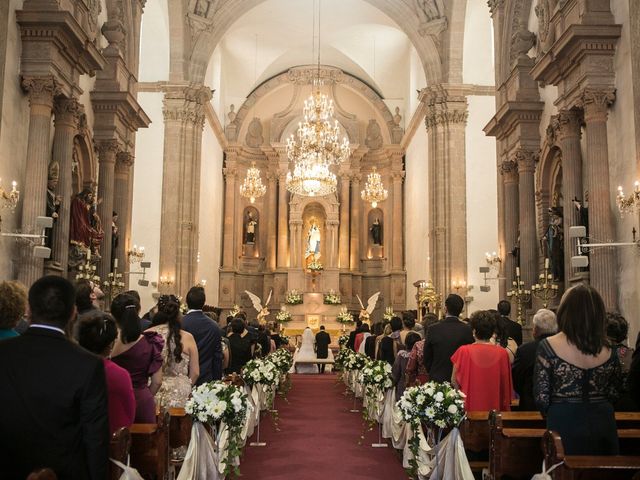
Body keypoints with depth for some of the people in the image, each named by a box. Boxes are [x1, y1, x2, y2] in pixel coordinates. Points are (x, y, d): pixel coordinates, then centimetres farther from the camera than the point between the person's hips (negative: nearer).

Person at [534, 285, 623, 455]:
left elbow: (541, 397, -11)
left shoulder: (549, 347, -14)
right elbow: (614, 394, 8)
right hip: (603, 425, 3)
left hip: (564, 428, -3)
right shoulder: (608, 352, -3)